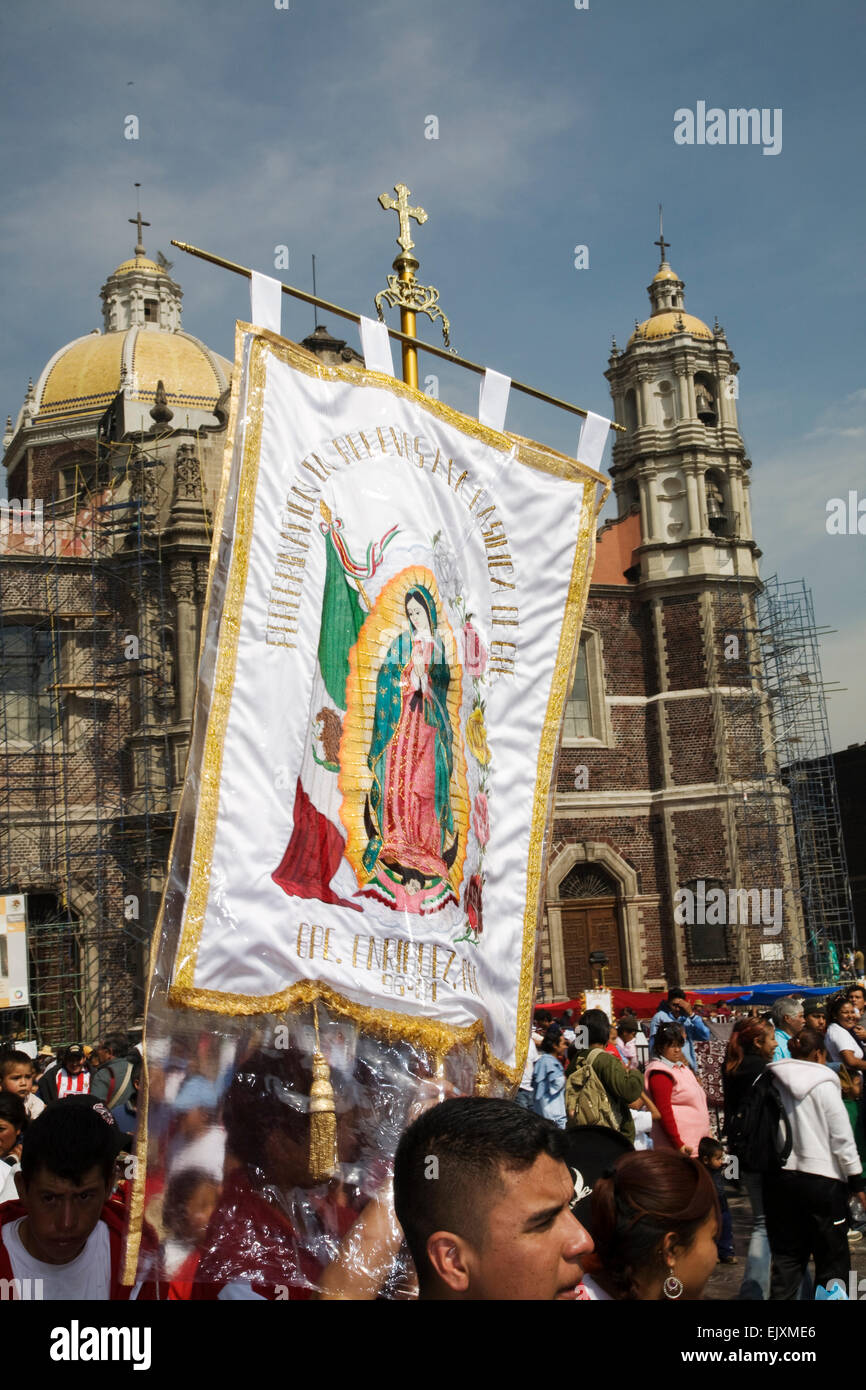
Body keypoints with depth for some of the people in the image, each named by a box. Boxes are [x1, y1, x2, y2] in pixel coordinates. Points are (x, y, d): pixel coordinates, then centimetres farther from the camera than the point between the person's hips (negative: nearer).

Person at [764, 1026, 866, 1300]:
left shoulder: (773, 1083, 3)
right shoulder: (824, 1084, -7)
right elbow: (842, 1137, -6)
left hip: (779, 1177, 4)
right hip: (821, 1177, -4)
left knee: (787, 1256, 12)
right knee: (833, 1259, 7)